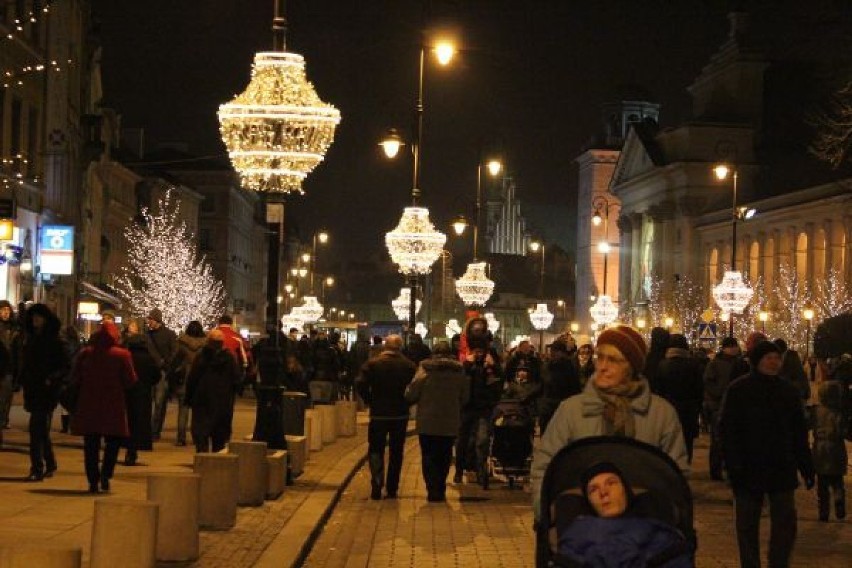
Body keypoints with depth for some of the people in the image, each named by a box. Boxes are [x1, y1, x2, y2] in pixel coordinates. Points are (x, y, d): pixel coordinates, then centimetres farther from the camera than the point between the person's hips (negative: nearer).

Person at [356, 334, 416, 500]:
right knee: (396, 452, 12)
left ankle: (376, 485, -10)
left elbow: (360, 384, -16)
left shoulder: (373, 363, -7)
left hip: (378, 414, -1)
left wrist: (370, 401, -3)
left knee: (376, 450, 7)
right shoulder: (409, 366, -3)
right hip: (400, 415, 1)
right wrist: (406, 402, 6)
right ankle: (391, 489, 13)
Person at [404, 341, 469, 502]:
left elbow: (411, 395, -11)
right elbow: (465, 398, 8)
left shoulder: (425, 369, -10)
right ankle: (440, 491, 15)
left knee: (429, 458, 6)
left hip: (427, 423, -2)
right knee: (444, 458, 13)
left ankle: (433, 491, -1)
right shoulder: (459, 371, -1)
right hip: (450, 424, 2)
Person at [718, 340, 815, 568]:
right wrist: (734, 466, -15)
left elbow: (799, 432, 11)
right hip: (749, 470, -3)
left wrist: (806, 466, 8)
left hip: (782, 469, 3)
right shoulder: (738, 390, -6)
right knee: (747, 524, 7)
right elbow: (727, 430, -8)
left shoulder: (787, 391, 6)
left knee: (786, 521, 0)